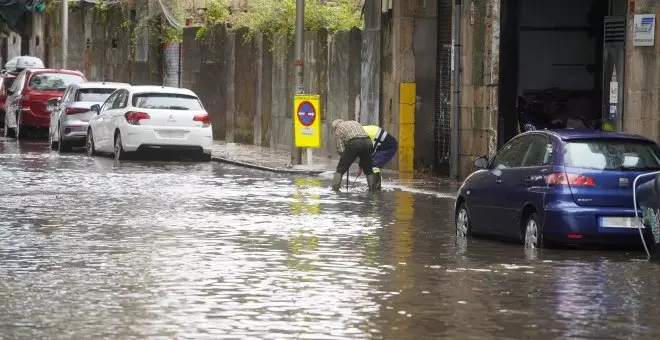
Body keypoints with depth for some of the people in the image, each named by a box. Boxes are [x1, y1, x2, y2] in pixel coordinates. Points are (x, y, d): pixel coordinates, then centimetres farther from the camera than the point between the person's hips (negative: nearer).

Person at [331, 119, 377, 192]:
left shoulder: (338, 130, 18)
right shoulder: (355, 123, 35)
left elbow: (340, 149, 8)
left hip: (353, 143, -4)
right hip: (367, 142, 4)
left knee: (340, 169, 9)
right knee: (368, 170, 21)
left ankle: (335, 189, 3)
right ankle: (372, 188, 17)